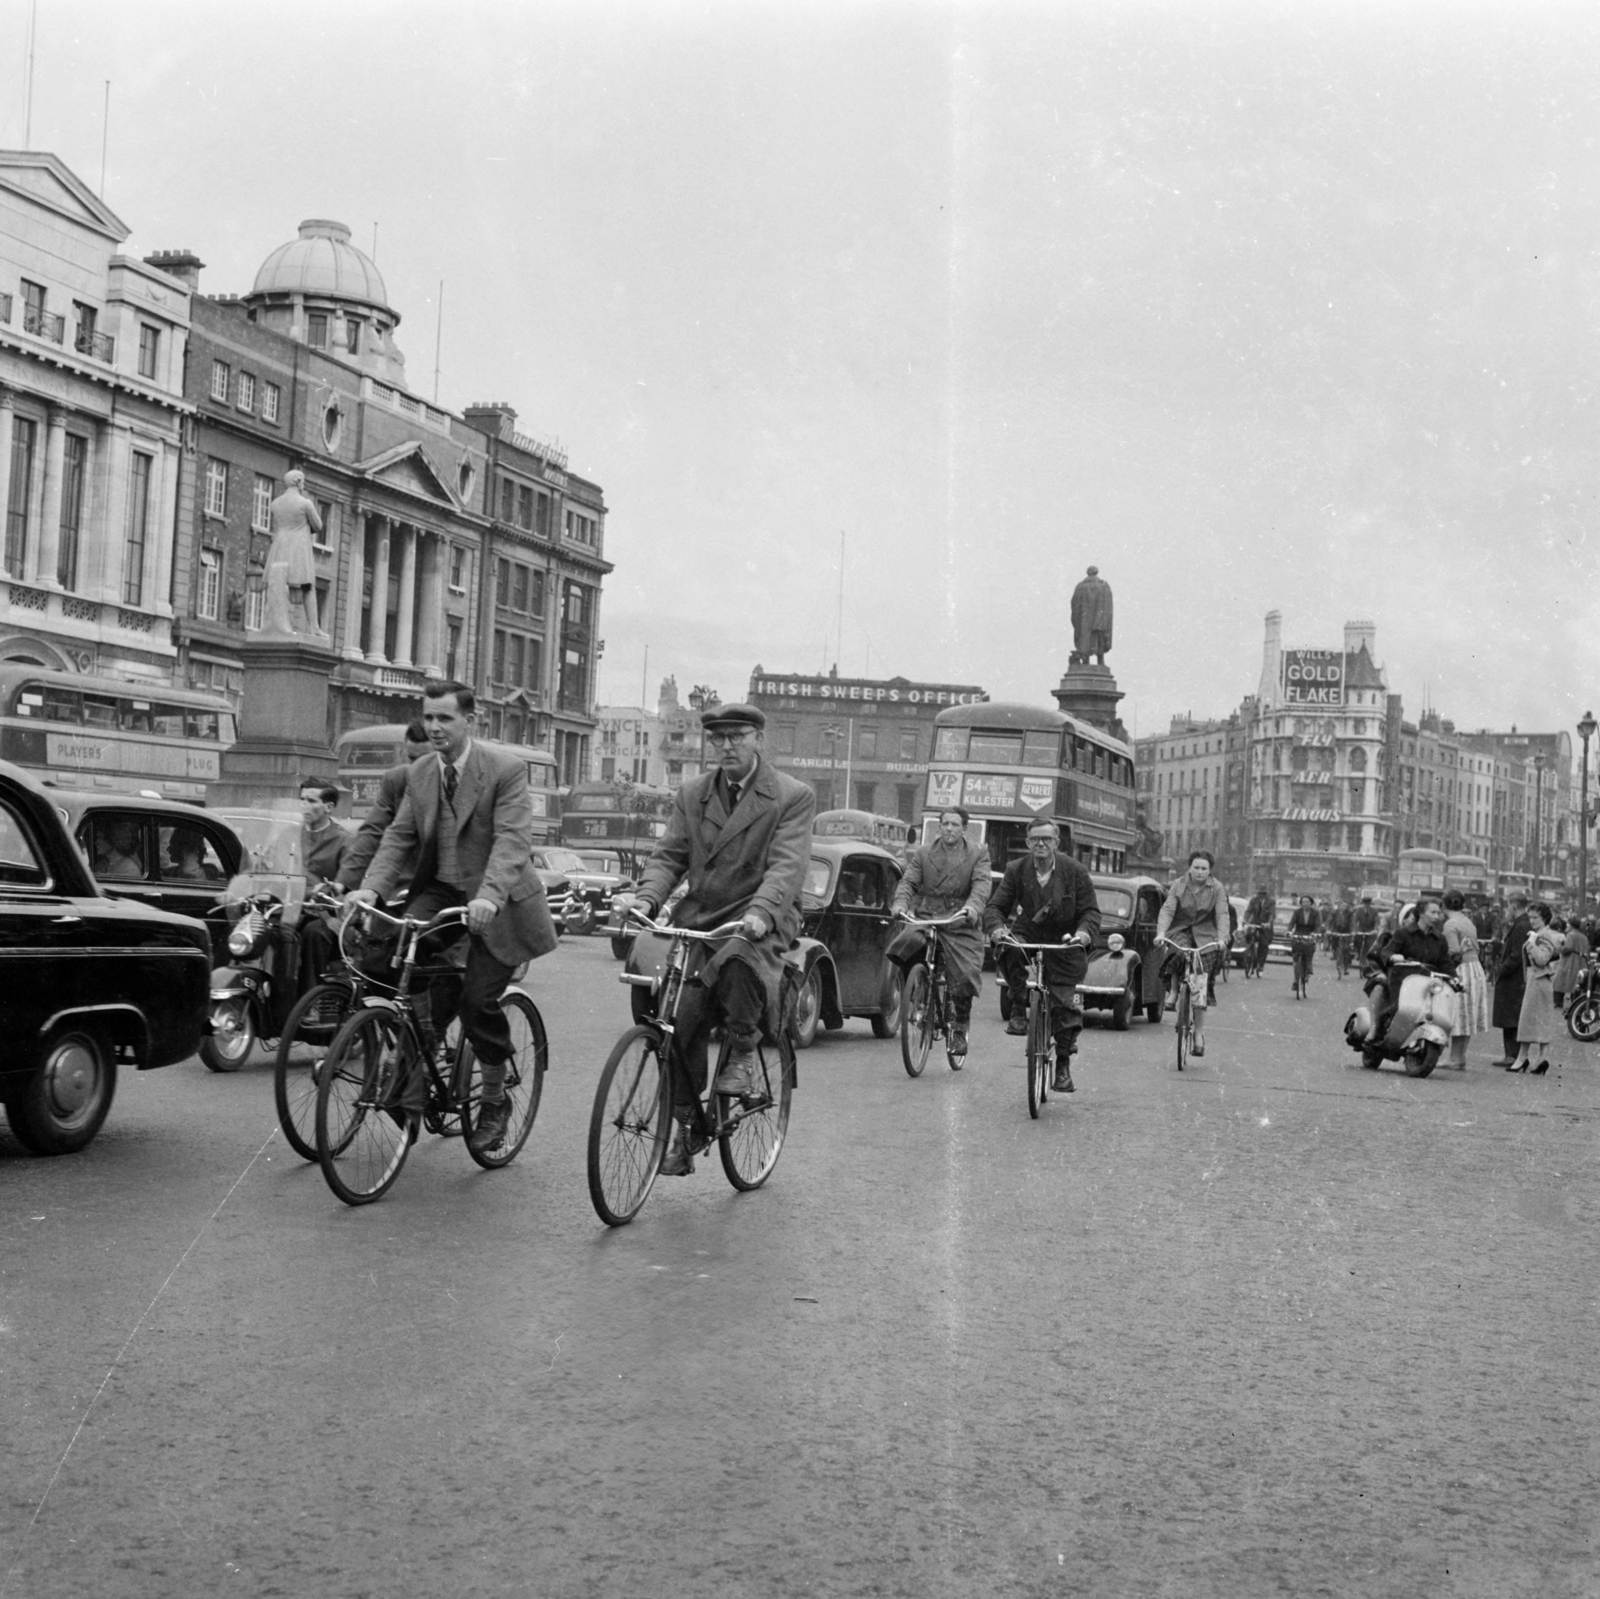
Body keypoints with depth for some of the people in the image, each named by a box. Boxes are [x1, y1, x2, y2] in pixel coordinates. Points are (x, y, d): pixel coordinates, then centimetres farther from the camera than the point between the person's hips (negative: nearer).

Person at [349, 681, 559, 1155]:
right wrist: (371, 887, -14)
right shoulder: (420, 774, 5)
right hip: (438, 891, 5)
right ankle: (411, 1093, -8)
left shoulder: (506, 770, -14)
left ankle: (495, 1101, 13)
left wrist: (488, 896, -40)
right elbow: (398, 836, 3)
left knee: (479, 999, -11)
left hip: (496, 902, -5)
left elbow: (512, 840, -24)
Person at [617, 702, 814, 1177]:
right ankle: (680, 1128, 4)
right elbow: (669, 855, 6)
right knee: (682, 1016, -10)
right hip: (699, 920, 4)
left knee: (736, 961, -37)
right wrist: (646, 897, -16)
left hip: (759, 922, -4)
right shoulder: (691, 795, 13)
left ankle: (742, 1054, -10)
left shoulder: (793, 796, -2)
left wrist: (760, 912, -34)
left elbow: (787, 865, -15)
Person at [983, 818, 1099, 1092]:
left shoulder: (1074, 871, -9)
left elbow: (1091, 910, -6)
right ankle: (1018, 1010, -14)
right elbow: (995, 905, -7)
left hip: (1063, 941, -1)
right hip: (1027, 933, 1)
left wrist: (1084, 932, -28)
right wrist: (996, 928, -29)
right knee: (1008, 951, -34)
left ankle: (1063, 1065, 10)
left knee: (1064, 1003, -7)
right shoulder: (1017, 870, -6)